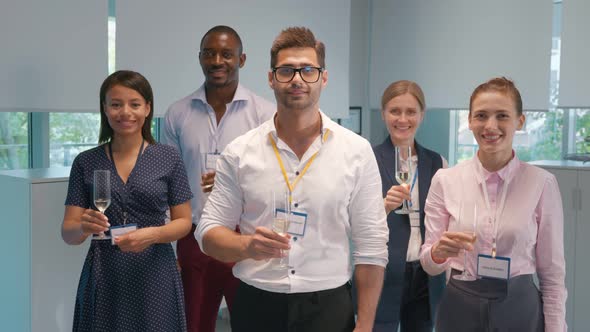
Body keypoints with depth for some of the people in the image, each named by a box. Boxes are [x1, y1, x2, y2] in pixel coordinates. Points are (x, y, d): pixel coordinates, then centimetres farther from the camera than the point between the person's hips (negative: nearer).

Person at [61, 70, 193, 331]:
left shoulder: (168, 159, -1)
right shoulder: (86, 162, 2)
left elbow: (184, 221, 2)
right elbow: (68, 233, 2)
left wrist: (153, 234, -16)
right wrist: (83, 227, -20)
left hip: (154, 275, -1)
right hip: (103, 279, 1)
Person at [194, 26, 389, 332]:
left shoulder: (357, 151, -3)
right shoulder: (239, 152, -2)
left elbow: (370, 247, -2)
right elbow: (209, 232, 1)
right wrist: (246, 246, -21)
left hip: (328, 307, -1)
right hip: (256, 307, 1)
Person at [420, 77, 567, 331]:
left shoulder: (542, 183, -8)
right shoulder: (445, 180, -5)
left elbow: (552, 272, -2)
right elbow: (430, 265, -1)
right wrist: (438, 252, -22)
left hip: (519, 309, -1)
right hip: (459, 309, 1)